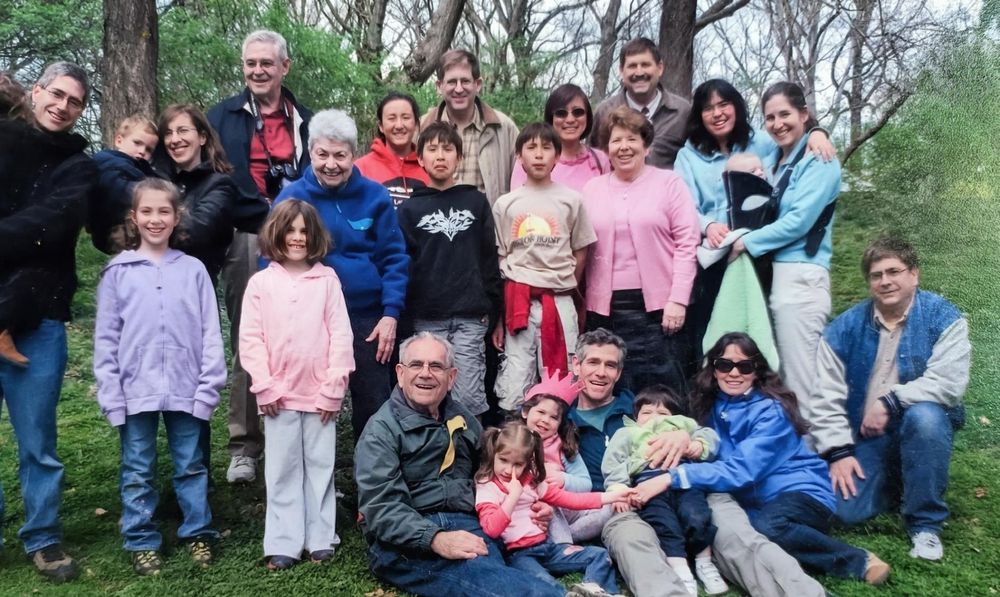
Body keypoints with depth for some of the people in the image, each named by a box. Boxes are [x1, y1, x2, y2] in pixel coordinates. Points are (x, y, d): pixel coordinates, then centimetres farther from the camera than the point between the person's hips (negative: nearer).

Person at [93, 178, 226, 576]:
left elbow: (210, 334, 0)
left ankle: (198, 533, 26)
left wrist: (208, 387, -4)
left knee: (191, 466, 12)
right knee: (138, 471, 11)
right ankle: (142, 542, 25)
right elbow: (106, 339, 1)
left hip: (185, 390, 0)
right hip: (136, 391, 0)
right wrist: (111, 396, -3)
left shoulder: (193, 270, 0)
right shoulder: (117, 272, 0)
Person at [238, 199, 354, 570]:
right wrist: (265, 386, -8)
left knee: (320, 466, 8)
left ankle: (319, 539, 19)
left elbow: (341, 335, -2)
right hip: (279, 394, 0)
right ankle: (283, 544, 15)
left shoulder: (327, 279, 1)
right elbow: (250, 338, -1)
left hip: (321, 393, 0)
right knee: (282, 469, 7)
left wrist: (334, 388, -6)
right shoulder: (261, 282, 2)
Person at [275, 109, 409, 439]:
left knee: (374, 409, 9)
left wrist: (391, 313, -7)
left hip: (368, 319, 0)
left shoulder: (375, 195, -1)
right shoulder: (291, 198, -1)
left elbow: (394, 258, 1)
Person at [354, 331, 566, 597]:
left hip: (466, 527, 5)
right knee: (478, 574, -38)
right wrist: (435, 539, -26)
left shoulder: (462, 419, 22)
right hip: (405, 542, -5)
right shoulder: (382, 429, 2)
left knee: (487, 565, -35)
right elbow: (380, 506, -10)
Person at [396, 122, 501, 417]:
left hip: (471, 317, 0)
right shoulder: (409, 209, 6)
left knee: (469, 396, -2)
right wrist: (405, 315, -5)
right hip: (427, 318, 0)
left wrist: (492, 308, 3)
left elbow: (490, 257, 8)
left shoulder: (476, 202, 8)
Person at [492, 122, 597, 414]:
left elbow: (581, 253, 10)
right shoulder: (505, 204, 6)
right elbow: (498, 262, 6)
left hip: (559, 303, 0)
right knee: (513, 392, 1)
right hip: (518, 303, 0)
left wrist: (563, 289, 5)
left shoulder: (571, 200, 5)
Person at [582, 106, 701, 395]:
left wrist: (678, 299, -9)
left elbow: (687, 244, -2)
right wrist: (582, 302, 7)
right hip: (606, 307, 3)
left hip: (658, 305, -2)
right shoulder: (592, 189, 12)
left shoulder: (669, 183, 3)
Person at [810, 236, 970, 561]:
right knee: (846, 510, -16)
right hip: (865, 438, 2)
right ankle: (895, 484, 20)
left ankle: (925, 524, -18)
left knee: (924, 415, -37)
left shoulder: (944, 318, -8)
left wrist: (890, 403, -23)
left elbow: (949, 382, -22)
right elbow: (826, 396, -4)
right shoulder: (844, 327, -2)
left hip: (922, 428, -2)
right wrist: (838, 452, -9)